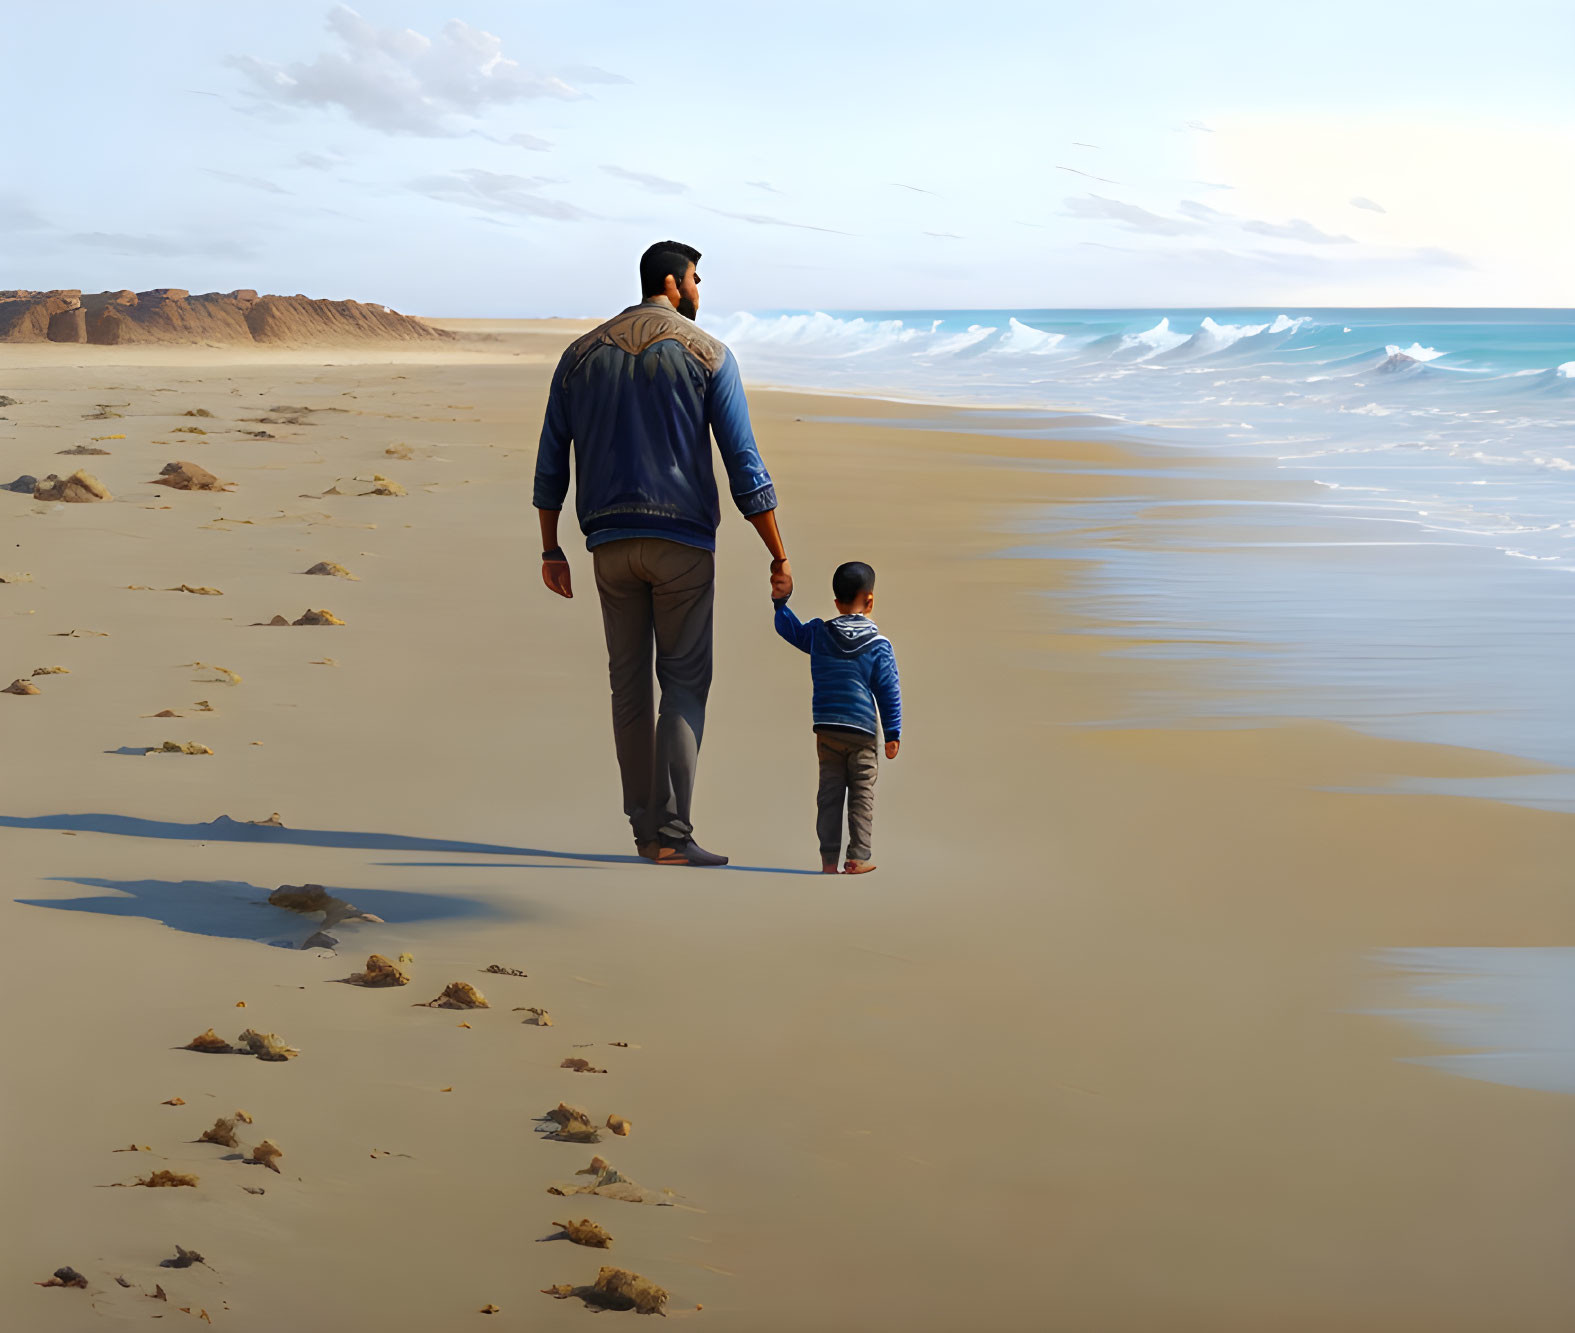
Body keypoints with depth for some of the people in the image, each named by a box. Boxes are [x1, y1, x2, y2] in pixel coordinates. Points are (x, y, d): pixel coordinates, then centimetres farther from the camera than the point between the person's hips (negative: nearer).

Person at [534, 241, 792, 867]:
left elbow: (550, 463, 10)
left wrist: (550, 550, 17)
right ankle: (672, 835, -8)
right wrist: (779, 557, -3)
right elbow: (745, 467, -7)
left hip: (610, 543, 4)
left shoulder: (582, 354, 9)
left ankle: (646, 829, 16)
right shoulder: (707, 355, -3)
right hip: (682, 541, -4)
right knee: (684, 683, 0)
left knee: (629, 684, 11)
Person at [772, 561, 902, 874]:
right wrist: (893, 734, 2)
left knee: (830, 794, 8)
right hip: (863, 733, -3)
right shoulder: (879, 646, -5)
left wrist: (780, 602, 30)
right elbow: (889, 693, -4)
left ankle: (828, 859, 7)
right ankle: (857, 858, 0)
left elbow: (789, 628, 18)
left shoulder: (818, 635, 1)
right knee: (862, 795, 3)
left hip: (827, 731, 3)